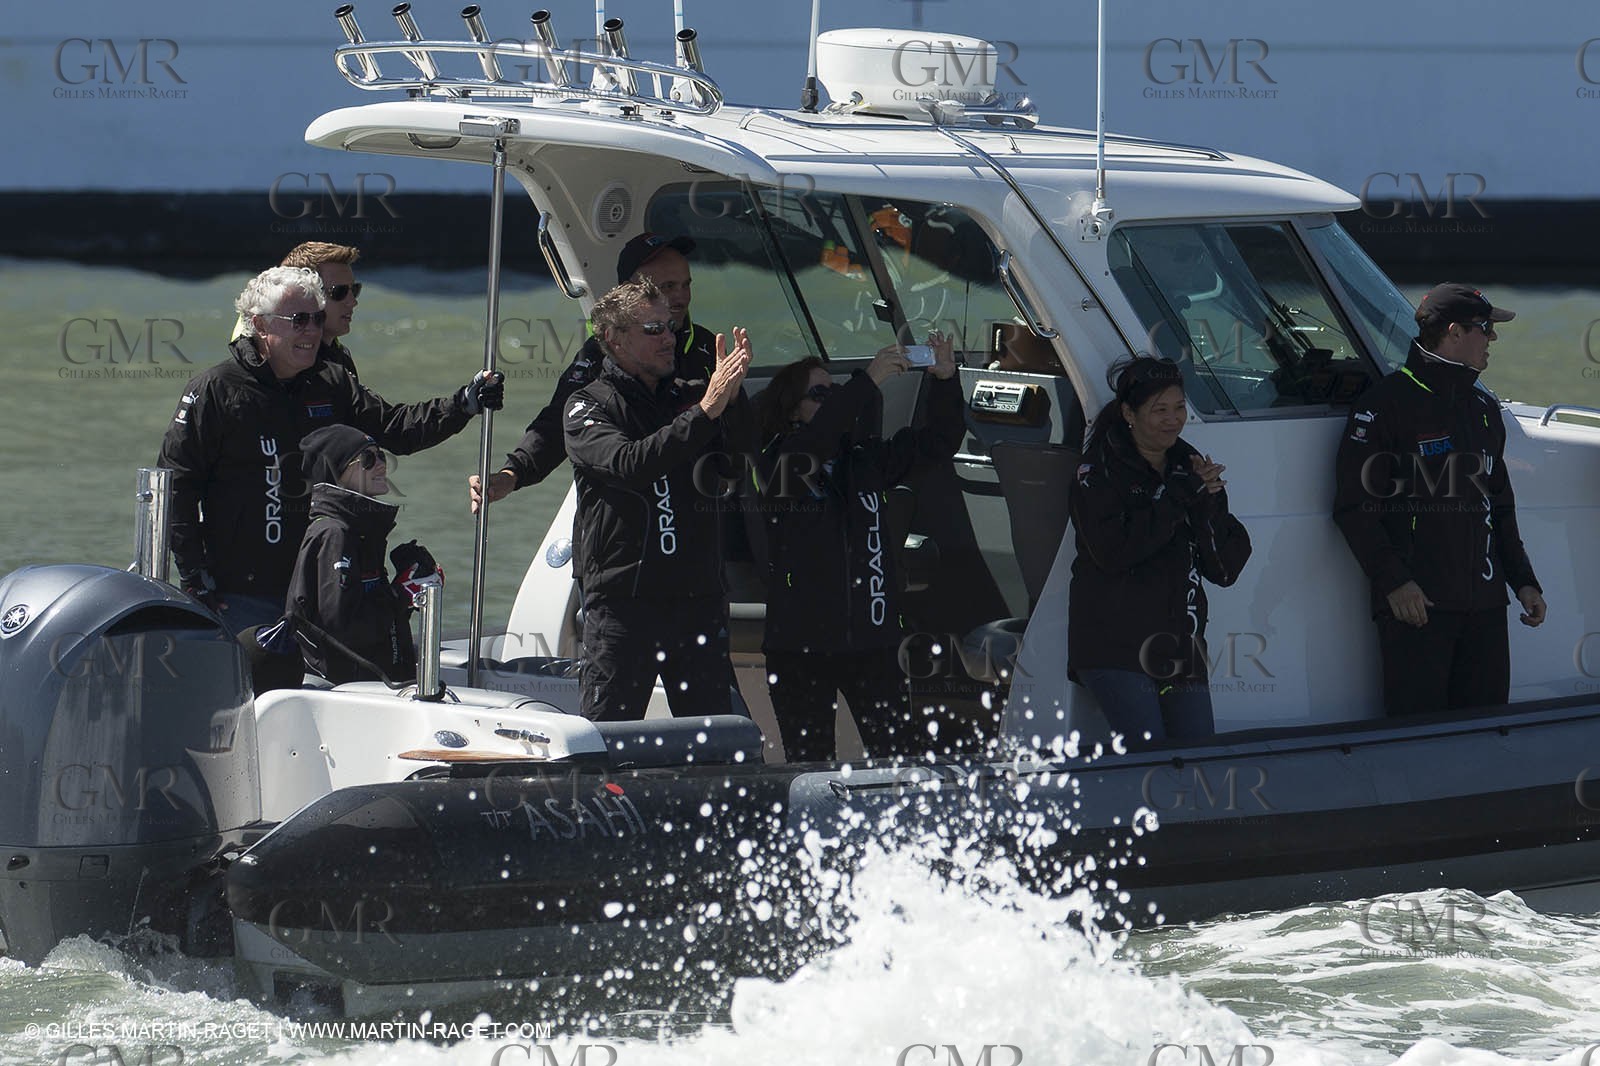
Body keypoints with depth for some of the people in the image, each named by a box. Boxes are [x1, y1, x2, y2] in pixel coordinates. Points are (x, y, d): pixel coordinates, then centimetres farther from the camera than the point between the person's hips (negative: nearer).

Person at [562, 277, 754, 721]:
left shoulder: (689, 398, 15)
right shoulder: (587, 407, 2)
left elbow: (739, 451, -3)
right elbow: (630, 463, -18)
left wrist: (732, 397, -21)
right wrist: (705, 412, -24)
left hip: (697, 598, 4)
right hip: (622, 597, -4)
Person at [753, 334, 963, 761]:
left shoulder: (865, 459, 11)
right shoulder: (776, 463, -3)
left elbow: (937, 442, 11)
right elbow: (812, 444, -24)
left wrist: (945, 381, -6)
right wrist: (868, 382, -28)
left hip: (871, 641, 3)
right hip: (801, 644, -3)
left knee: (897, 757, -4)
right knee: (808, 763, 2)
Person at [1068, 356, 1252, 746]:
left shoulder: (1188, 468, 16)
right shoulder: (1100, 470, 2)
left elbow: (1226, 569, 9)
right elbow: (1111, 550, -16)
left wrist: (1207, 503, -7)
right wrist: (1178, 498, -13)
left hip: (1180, 651, 5)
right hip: (1117, 650, -5)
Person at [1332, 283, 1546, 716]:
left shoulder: (1483, 409, 19)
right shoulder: (1386, 404, -5)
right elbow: (1353, 507, -9)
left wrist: (1523, 582, 19)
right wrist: (1394, 582, -16)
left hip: (1484, 603, 7)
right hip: (1414, 602, -7)